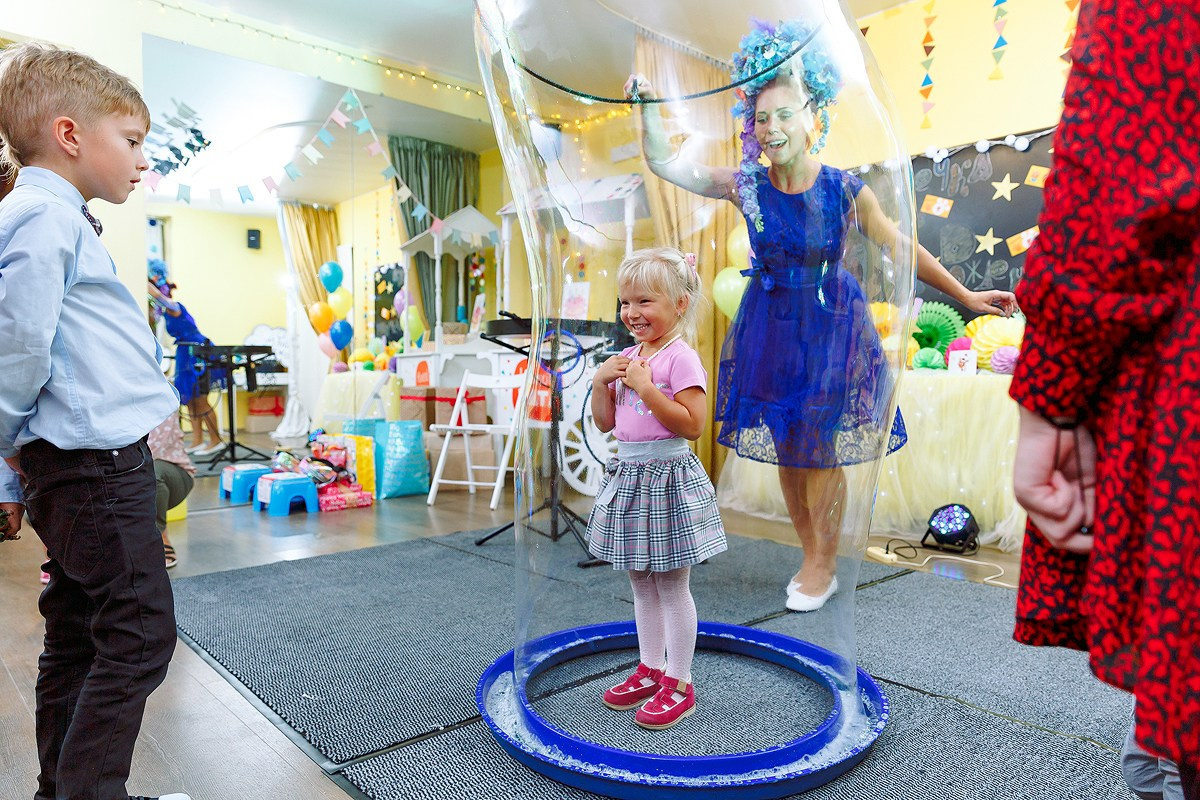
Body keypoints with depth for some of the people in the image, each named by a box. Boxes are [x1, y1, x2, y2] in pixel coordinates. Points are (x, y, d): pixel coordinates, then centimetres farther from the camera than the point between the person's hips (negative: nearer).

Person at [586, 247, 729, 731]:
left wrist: (646, 388, -24)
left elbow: (692, 425, -22)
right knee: (642, 583, 18)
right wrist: (600, 381, -3)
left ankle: (678, 682, 20)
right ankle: (651, 670, 33)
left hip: (667, 477, -8)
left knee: (672, 587, 4)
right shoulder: (627, 358, 9)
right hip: (628, 475, 8)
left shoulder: (681, 358, -14)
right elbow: (605, 423, 12)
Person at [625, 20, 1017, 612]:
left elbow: (902, 249, -1)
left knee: (819, 451, 1)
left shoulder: (845, 190, -10)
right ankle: (812, 557, 27)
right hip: (771, 324, 3)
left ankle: (823, 567, 19)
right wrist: (648, 109, -17)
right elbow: (666, 165, -3)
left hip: (828, 325, -2)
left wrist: (966, 297, 2)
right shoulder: (745, 185, -5)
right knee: (785, 449, 9)